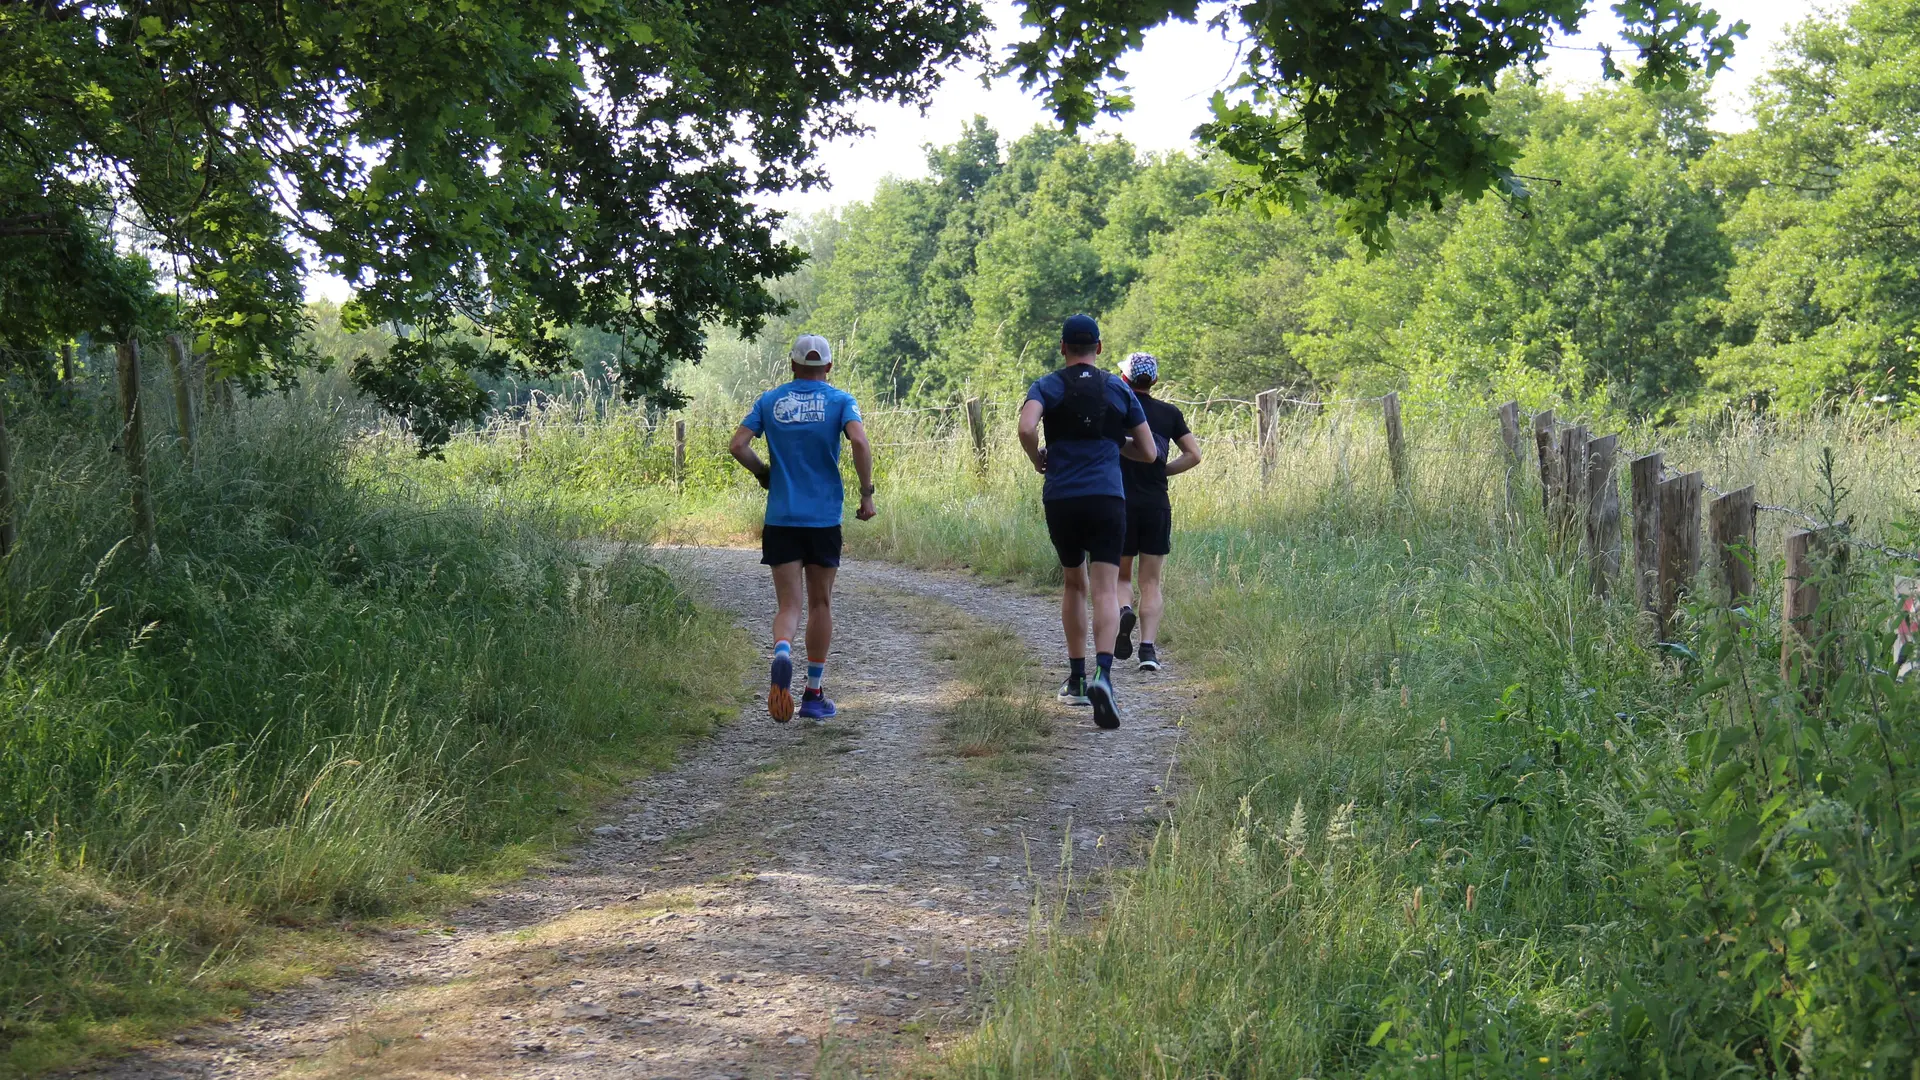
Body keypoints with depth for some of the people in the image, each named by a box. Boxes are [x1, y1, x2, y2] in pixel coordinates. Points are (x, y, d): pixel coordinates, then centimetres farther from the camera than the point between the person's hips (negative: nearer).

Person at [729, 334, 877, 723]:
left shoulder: (769, 401, 6)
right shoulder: (840, 401, 0)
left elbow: (738, 445, -3)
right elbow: (859, 442, -16)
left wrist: (764, 473, 14)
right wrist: (867, 494, -8)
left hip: (781, 517, 1)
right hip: (825, 517, -1)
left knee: (788, 605, 1)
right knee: (820, 603, 12)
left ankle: (782, 653, -32)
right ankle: (814, 694, 16)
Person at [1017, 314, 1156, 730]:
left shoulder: (1047, 386, 5)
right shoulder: (1119, 390, 10)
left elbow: (1026, 427, -16)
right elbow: (1148, 452, 13)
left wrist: (1038, 460, 3)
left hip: (1061, 499, 1)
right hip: (1108, 499, -1)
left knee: (1074, 583, 20)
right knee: (1105, 590, -7)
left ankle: (1076, 679, 23)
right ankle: (1102, 672, -31)